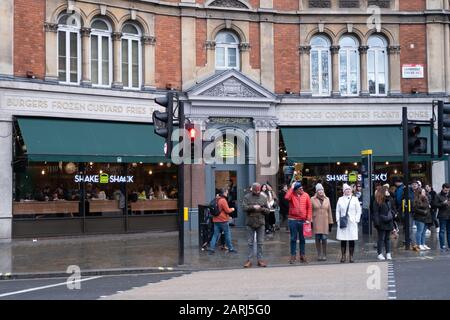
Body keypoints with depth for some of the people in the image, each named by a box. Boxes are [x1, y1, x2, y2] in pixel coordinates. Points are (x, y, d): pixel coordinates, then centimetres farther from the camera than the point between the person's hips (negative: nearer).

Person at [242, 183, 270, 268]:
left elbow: (268, 210, 7)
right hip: (250, 223, -2)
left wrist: (262, 209, -12)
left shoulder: (263, 198, 8)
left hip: (261, 223, 2)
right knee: (250, 243, 4)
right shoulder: (247, 197, 2)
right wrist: (253, 207, -18)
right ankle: (249, 260, 10)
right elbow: (244, 207, -9)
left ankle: (260, 259, 13)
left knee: (260, 243, 6)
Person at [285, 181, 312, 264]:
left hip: (303, 220, 1)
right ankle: (293, 255, 12)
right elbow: (286, 197, -25)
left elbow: (309, 208, 3)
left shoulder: (306, 195, 2)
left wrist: (308, 219, -4)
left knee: (302, 238, 9)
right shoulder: (292, 195, -1)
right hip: (293, 220, -1)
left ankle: (302, 255, 17)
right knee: (293, 238, 5)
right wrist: (291, 187, -17)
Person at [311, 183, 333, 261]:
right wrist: (310, 221, -5)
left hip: (324, 222, 1)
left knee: (324, 239, -6)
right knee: (317, 238, 1)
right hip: (316, 222, -1)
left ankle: (324, 255, 5)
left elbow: (329, 211, 12)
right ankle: (319, 255, 10)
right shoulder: (313, 199, 3)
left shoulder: (327, 199, 10)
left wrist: (330, 222, 8)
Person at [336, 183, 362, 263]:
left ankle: (351, 256, 5)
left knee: (352, 240, -1)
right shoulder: (340, 199, 10)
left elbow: (359, 211, 6)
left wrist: (356, 220, -3)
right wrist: (338, 220, 2)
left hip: (352, 223, -1)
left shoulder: (355, 199, 6)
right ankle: (343, 256, 6)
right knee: (343, 240, 0)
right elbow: (337, 211, 12)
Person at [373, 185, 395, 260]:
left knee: (388, 238, 10)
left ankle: (388, 253, 13)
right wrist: (377, 222, -16)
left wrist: (392, 215, 6)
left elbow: (393, 209, 22)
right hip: (381, 222, -5)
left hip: (389, 222, 5)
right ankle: (380, 254, 5)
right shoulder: (378, 200, -7)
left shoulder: (390, 200, 11)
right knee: (381, 238, -1)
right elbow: (375, 212, -10)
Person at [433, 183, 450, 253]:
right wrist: (443, 203, -20)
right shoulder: (438, 196, -1)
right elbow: (435, 204, -8)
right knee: (442, 231, -3)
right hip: (442, 216, -5)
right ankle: (443, 246, -1)